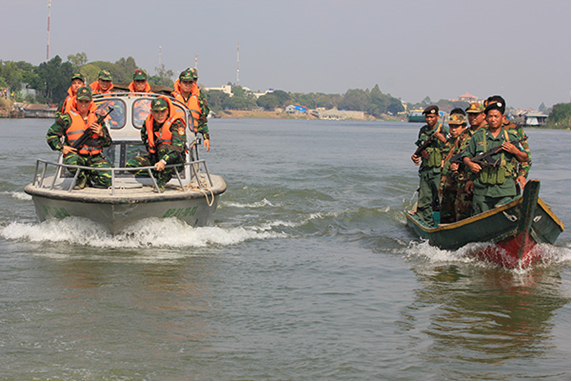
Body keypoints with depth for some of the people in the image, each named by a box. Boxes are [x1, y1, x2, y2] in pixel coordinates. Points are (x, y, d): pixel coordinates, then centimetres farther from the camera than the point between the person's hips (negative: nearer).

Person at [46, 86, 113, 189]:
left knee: (106, 180, -21)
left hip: (95, 158, 2)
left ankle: (89, 177, 14)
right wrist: (62, 148, -7)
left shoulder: (97, 118, 14)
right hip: (76, 154, -2)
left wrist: (101, 133, -6)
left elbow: (108, 142, 16)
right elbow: (51, 135, 6)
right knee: (70, 161, -40)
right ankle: (82, 178, -5)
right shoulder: (67, 118, 3)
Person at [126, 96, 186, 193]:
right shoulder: (148, 123, 0)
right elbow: (145, 140, 22)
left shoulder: (176, 123, -18)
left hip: (174, 161, -6)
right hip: (155, 159, 6)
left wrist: (163, 161, -44)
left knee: (164, 148, -38)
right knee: (130, 165, -14)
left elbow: (178, 146, -32)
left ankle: (162, 181, -25)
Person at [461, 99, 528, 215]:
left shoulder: (511, 138, 10)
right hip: (481, 189, 1)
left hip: (504, 190, -1)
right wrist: (470, 164, -6)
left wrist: (515, 151, -5)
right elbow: (466, 155, 15)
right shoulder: (478, 136, 9)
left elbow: (525, 158, 15)